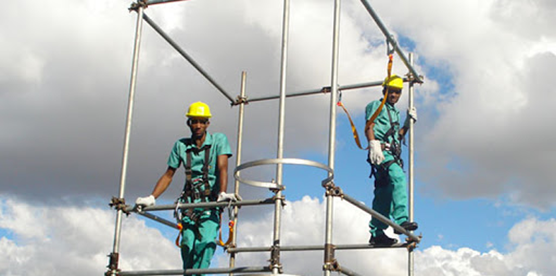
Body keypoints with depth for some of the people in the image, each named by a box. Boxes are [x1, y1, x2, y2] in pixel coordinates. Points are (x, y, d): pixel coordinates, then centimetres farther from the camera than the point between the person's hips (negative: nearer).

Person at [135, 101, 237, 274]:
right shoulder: (181, 146, 12)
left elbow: (222, 168, -9)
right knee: (188, 246, -6)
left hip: (210, 202, -3)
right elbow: (168, 175, 17)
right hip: (189, 203, 3)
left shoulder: (219, 140, 4)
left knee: (206, 242, -21)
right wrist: (151, 198, 6)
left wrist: (222, 194, -25)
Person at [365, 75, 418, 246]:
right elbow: (369, 127, -7)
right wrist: (374, 144, -23)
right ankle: (401, 220, -41)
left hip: (392, 153, 8)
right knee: (398, 178, -29)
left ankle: (377, 233, 4)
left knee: (384, 193, 4)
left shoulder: (394, 112, 31)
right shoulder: (377, 106, 7)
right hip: (381, 151, -8)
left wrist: (408, 122, 19)